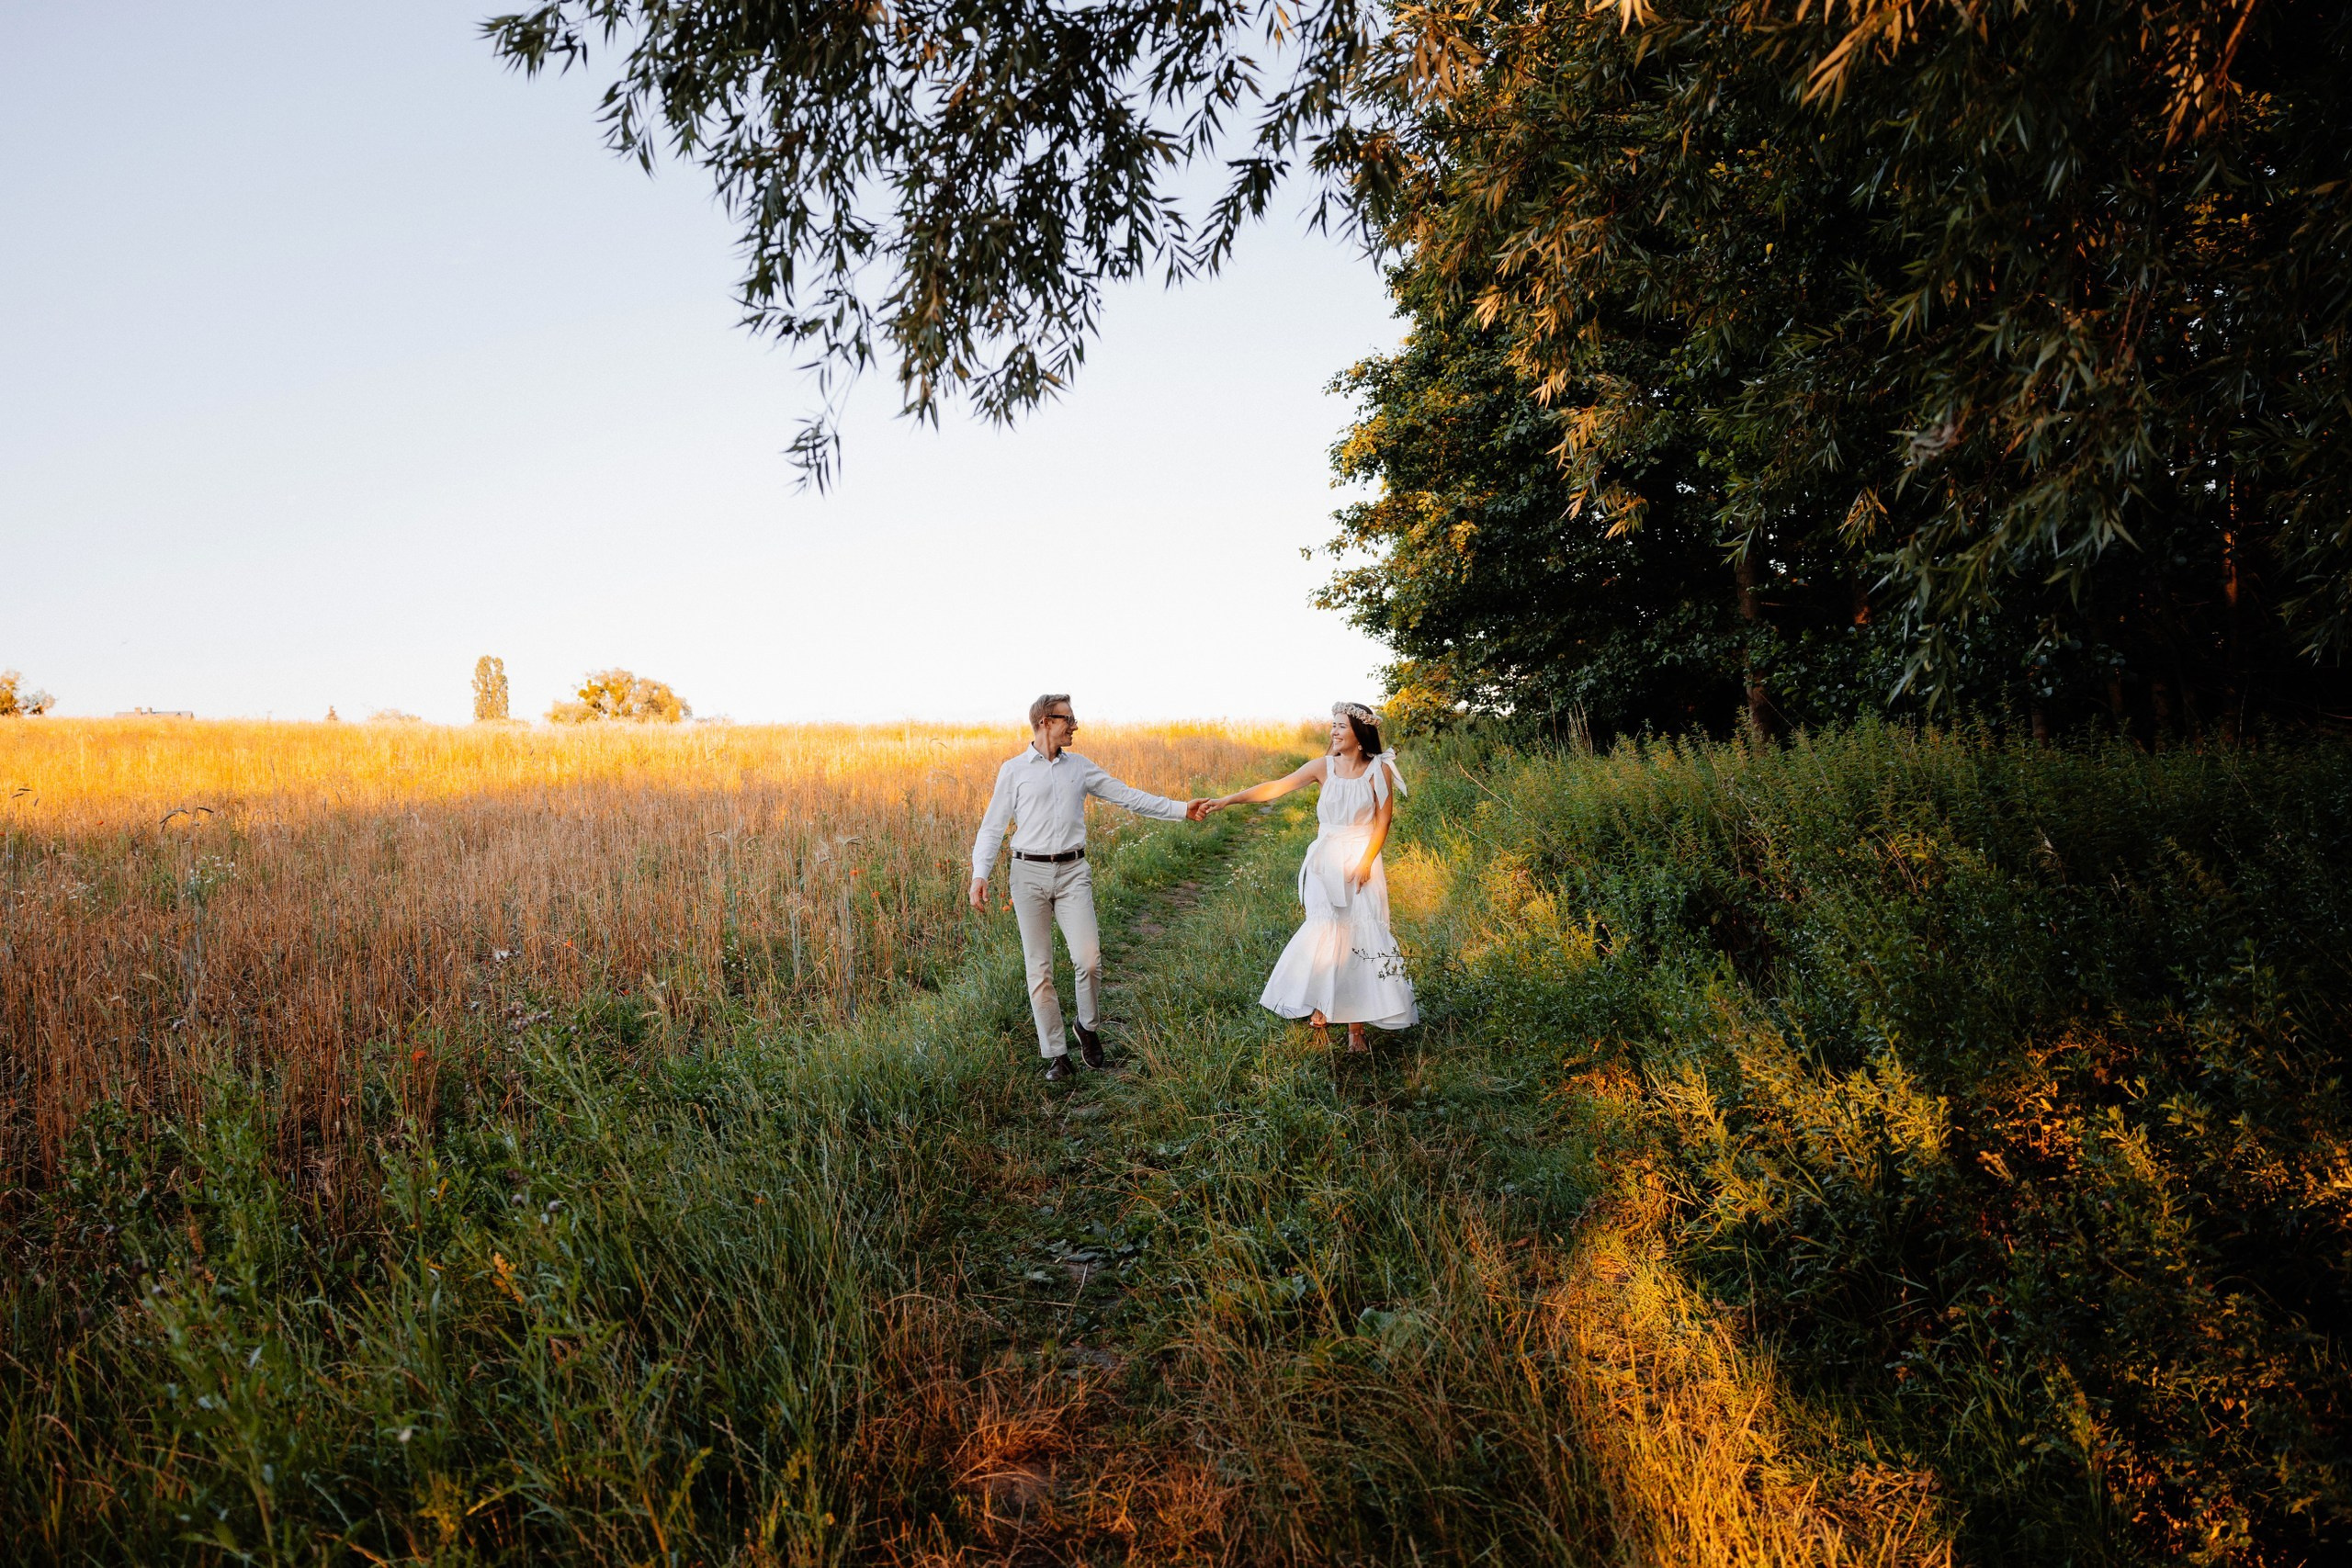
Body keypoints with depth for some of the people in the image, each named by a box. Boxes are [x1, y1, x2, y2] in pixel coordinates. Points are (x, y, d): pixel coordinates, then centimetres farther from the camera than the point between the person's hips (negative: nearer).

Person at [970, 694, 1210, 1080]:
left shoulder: (1080, 767, 11)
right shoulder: (1013, 770, 4)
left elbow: (1128, 797, 10)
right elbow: (992, 827, 3)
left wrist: (1180, 809, 3)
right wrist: (980, 874, -10)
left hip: (1073, 873, 2)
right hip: (1030, 874, -1)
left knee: (1088, 959, -11)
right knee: (1040, 968, 1)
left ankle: (1088, 1027, 17)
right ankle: (1056, 1055, 11)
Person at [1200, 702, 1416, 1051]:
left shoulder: (1379, 770, -4)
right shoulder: (1324, 767, -1)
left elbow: (1383, 822, -2)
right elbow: (1277, 787, -9)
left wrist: (1365, 862, -11)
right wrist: (1229, 799, -19)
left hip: (1362, 862, -1)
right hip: (1326, 862, 1)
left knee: (1361, 935, -5)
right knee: (1326, 931, -6)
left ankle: (1356, 1025, 1)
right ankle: (1322, 1004, 13)